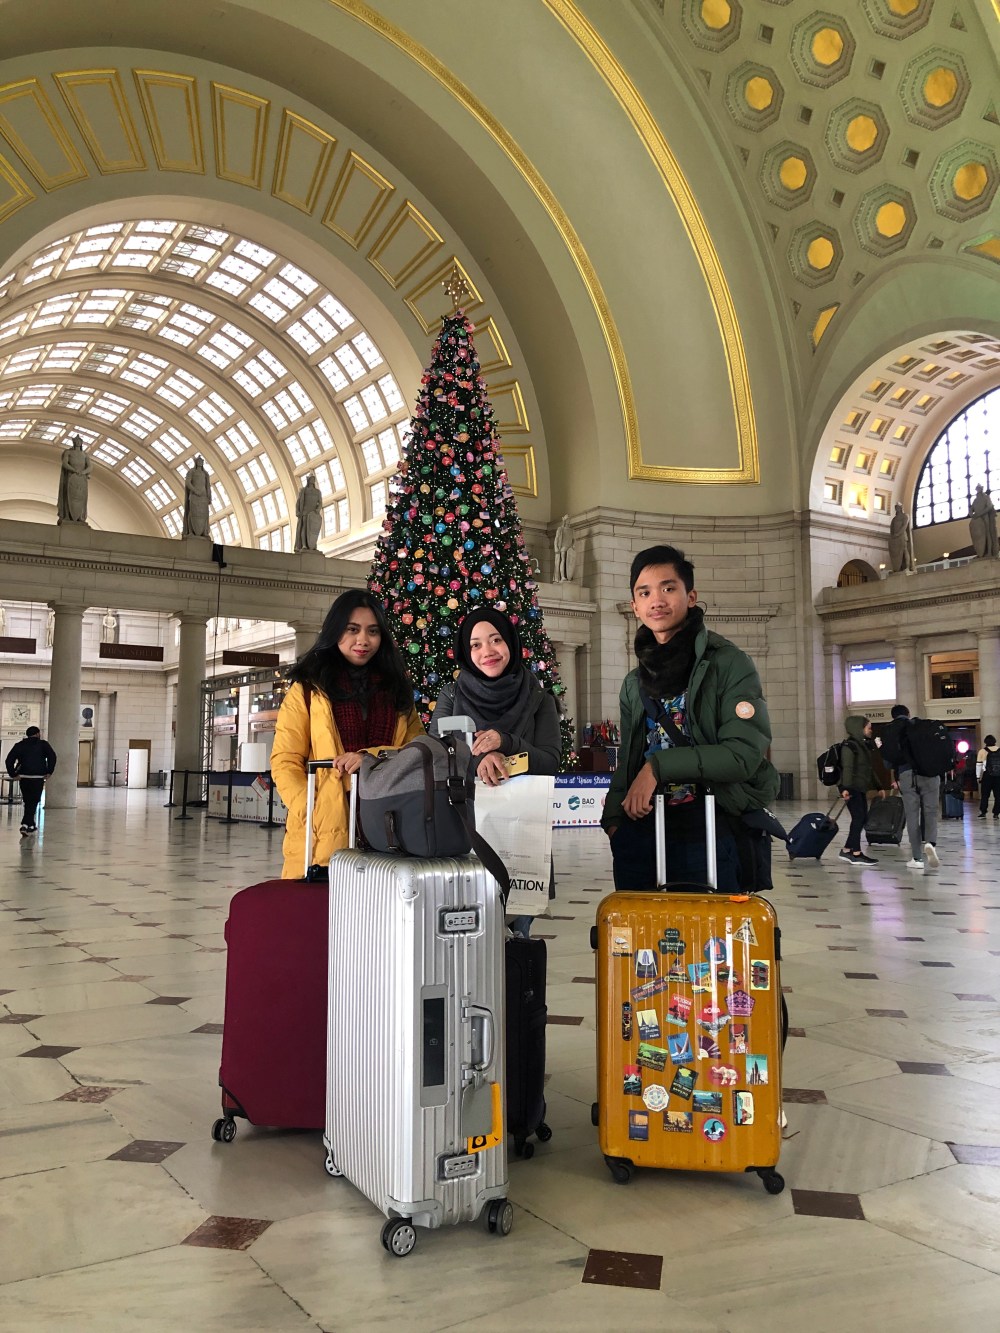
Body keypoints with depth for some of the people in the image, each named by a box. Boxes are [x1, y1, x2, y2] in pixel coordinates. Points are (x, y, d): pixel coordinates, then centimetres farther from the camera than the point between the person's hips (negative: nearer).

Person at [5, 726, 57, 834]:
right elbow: (52, 756, -12)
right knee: (33, 802, -2)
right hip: (38, 778, -3)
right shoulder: (43, 744, 3)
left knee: (28, 802, 15)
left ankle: (31, 825, 22)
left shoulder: (20, 745, 11)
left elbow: (9, 760, 2)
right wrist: (49, 771, -7)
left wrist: (13, 774, 3)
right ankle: (26, 824, -15)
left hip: (24, 777, 3)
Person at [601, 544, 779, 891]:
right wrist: (613, 818, 4)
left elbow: (744, 753, -14)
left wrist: (659, 766, -17)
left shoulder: (728, 663, -5)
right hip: (638, 830, 5)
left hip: (706, 829, -5)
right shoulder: (634, 683, 13)